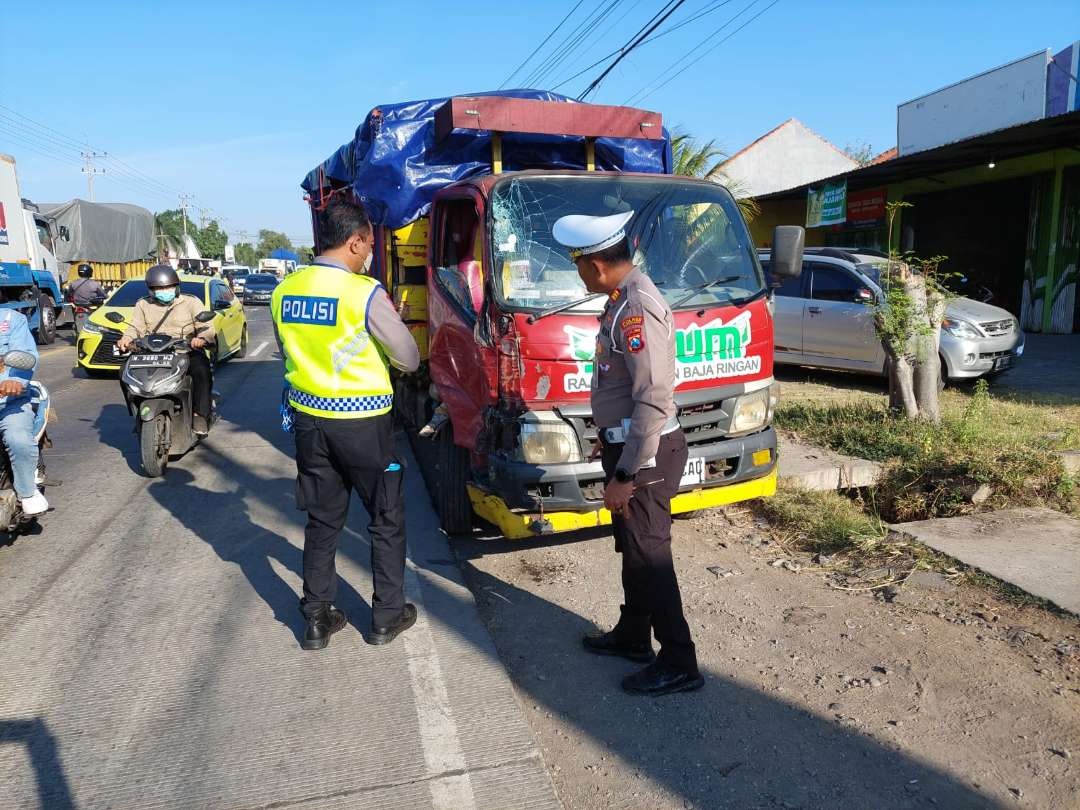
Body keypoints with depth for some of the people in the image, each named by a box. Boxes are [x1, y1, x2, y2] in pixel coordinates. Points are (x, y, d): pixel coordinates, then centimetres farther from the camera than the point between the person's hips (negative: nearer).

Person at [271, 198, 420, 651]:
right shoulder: (365, 293, -17)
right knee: (387, 520, 12)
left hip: (308, 419, 5)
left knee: (322, 521, 17)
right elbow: (409, 359, -8)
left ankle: (317, 619, 25)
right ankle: (387, 617, 23)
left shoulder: (284, 291, 2)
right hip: (362, 423, -5)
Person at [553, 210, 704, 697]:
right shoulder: (623, 298, 8)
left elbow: (655, 402, -27)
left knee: (648, 555, 1)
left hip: (645, 454, -10)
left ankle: (679, 664, 17)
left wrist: (627, 474, -23)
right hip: (626, 446, 10)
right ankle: (633, 635, 38)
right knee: (631, 547, 20)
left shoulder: (636, 310, -24)